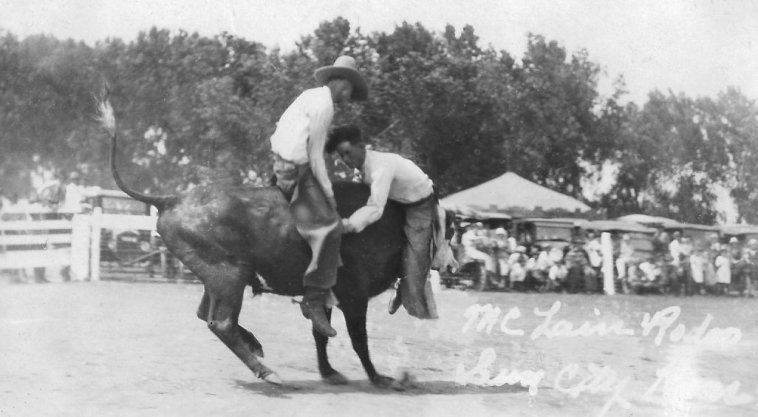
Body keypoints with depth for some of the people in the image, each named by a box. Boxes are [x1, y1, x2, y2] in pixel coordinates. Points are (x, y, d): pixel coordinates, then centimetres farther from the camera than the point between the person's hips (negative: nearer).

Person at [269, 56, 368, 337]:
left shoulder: (309, 95, 17)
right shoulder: (325, 105, -12)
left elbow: (281, 128, 20)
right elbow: (315, 155, -13)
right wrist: (329, 193, -5)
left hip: (280, 162, 11)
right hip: (296, 171, -11)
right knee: (329, 229, -16)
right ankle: (315, 301, -15)